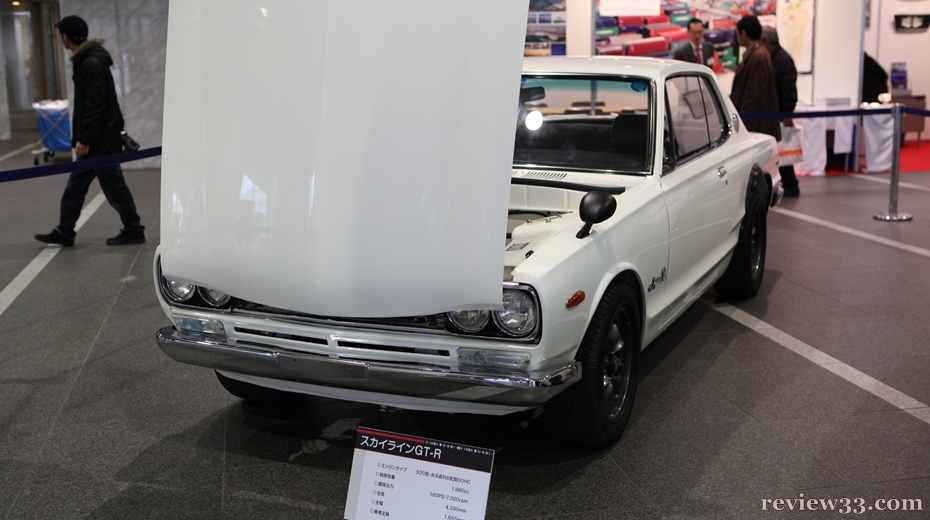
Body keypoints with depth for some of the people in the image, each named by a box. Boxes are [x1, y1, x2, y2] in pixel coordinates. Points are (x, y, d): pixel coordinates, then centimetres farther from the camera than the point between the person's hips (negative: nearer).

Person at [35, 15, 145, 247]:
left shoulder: (92, 64, -18)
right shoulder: (85, 61, 13)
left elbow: (95, 106, -23)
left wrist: (85, 138, -22)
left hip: (100, 140, -10)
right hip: (94, 140, 10)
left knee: (113, 186, -1)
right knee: (75, 186, 13)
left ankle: (134, 231, 9)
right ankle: (64, 232, 20)